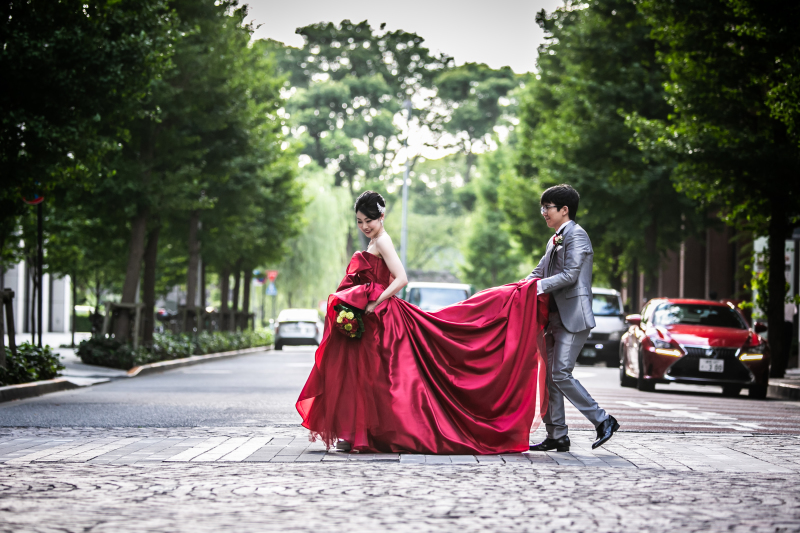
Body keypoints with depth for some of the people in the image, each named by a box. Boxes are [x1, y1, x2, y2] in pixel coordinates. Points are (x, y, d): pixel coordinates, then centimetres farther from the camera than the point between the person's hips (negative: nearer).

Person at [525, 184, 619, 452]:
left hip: (573, 316, -10)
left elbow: (570, 275, -17)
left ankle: (603, 420, -4)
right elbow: (540, 272, 21)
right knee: (548, 375, 5)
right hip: (555, 317, 10)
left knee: (560, 374, -15)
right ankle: (556, 436, 9)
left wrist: (539, 286, -19)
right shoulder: (554, 240, 20)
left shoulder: (576, 235, -8)